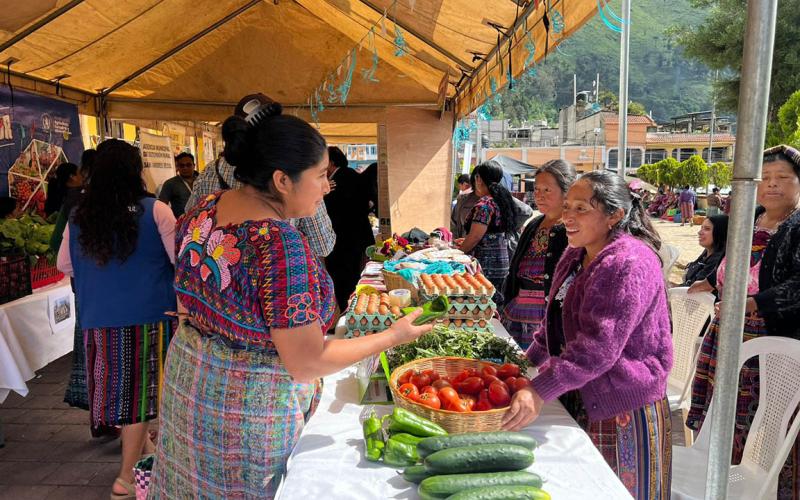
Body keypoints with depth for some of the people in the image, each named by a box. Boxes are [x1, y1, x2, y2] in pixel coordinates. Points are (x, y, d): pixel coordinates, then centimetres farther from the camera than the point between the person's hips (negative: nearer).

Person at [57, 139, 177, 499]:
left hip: (99, 319, 4)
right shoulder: (155, 210, -12)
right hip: (148, 316, -4)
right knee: (140, 387, 8)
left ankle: (142, 446, 38)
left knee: (119, 386, 18)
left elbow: (64, 265, 13)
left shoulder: (79, 217, 1)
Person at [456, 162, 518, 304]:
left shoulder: (484, 204, -15)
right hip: (502, 263, 9)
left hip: (486, 266, -9)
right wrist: (466, 241, 21)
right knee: (496, 303, 13)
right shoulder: (503, 200, 12)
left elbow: (474, 238, -15)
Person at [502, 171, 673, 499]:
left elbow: (599, 345, -31)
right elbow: (556, 323, 21)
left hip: (622, 409, -8)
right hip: (579, 399, 9)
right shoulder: (575, 256, 8)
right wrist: (529, 360, 14)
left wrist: (540, 391, -35)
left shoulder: (629, 264, -22)